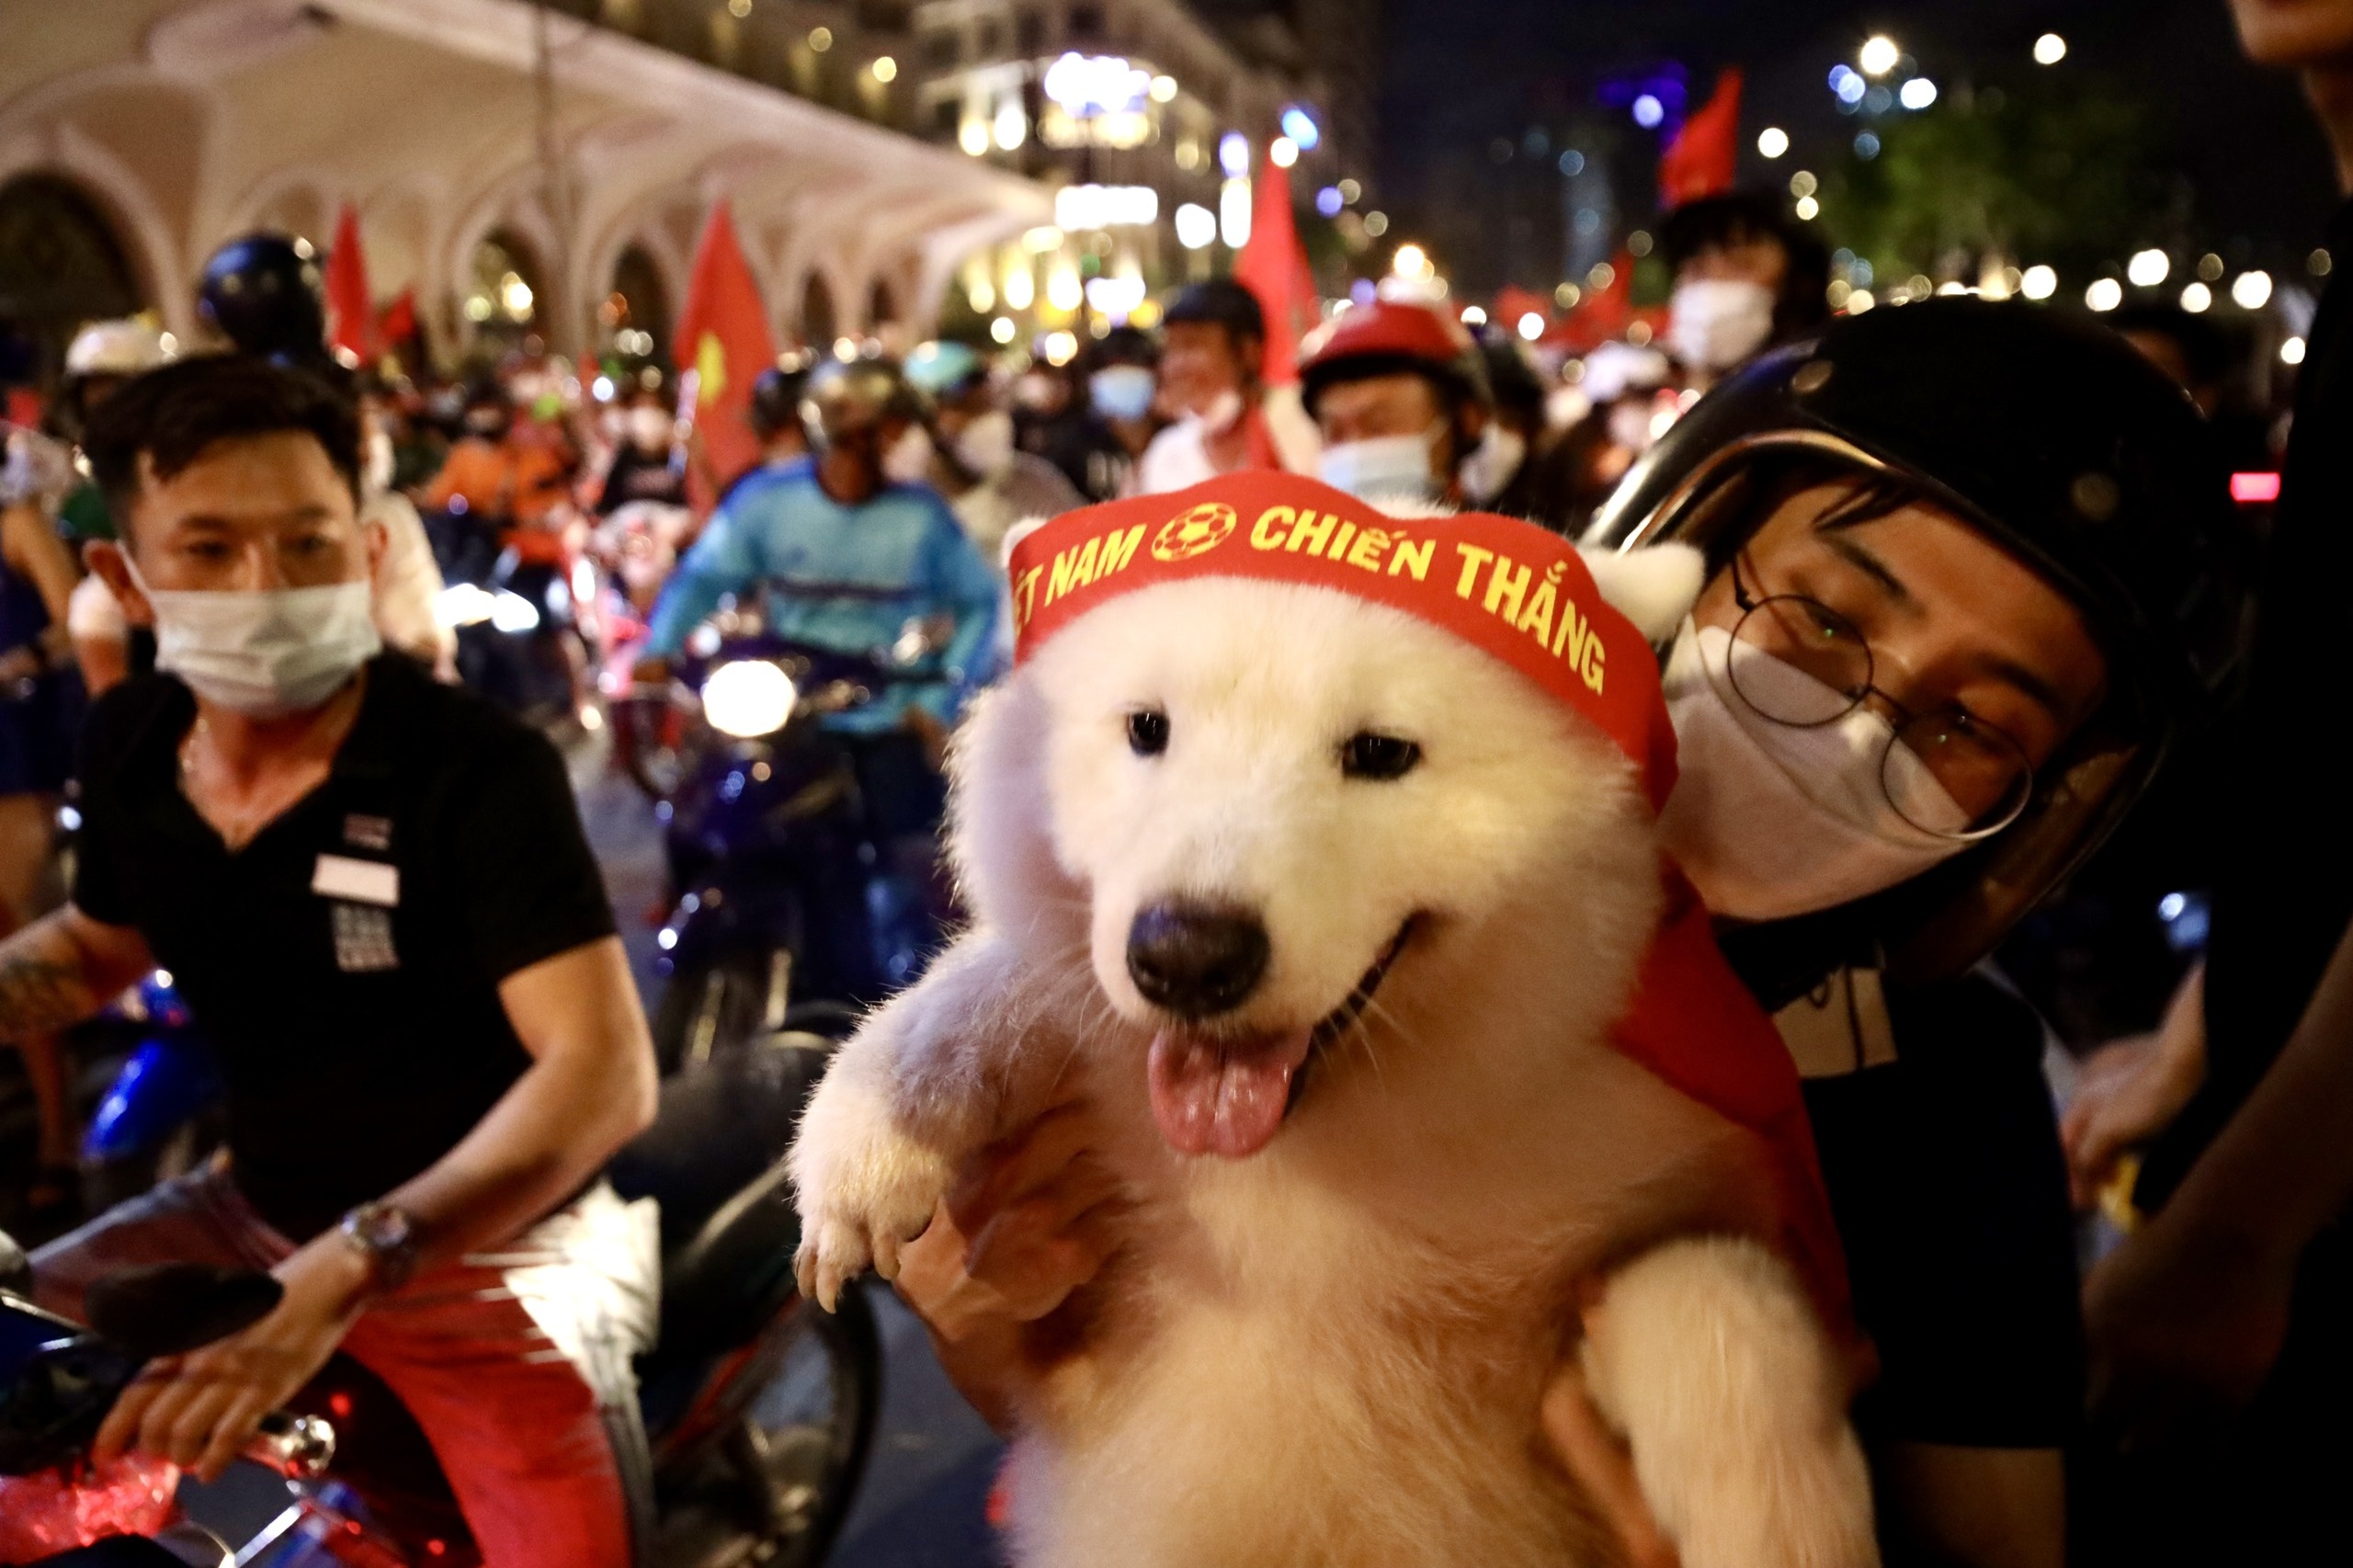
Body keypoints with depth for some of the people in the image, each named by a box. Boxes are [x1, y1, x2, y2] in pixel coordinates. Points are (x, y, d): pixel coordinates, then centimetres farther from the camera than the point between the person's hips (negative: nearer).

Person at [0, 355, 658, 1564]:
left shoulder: (481, 772, -23)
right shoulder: (128, 746, -3)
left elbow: (604, 1074, -32)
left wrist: (336, 1281, -41)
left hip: (492, 1240, -6)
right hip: (253, 1210, 6)